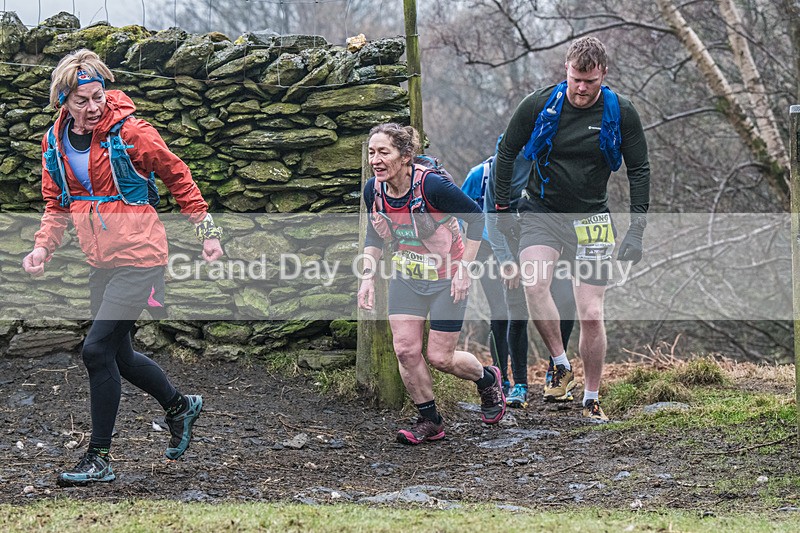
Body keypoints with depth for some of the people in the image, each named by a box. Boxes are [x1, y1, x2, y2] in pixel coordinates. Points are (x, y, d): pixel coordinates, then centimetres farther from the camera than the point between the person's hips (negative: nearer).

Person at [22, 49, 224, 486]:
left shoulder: (129, 131, -13)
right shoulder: (55, 143, 4)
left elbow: (178, 177, -2)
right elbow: (57, 204, 14)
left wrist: (207, 231, 0)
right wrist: (42, 248, -3)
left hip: (138, 257, -7)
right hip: (100, 261, 7)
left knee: (97, 349, -14)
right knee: (119, 356, 15)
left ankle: (99, 458, -4)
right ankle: (180, 406, 41)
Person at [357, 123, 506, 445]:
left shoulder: (430, 185, -28)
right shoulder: (373, 189, -10)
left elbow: (475, 216, -16)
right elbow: (374, 236, 9)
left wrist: (464, 269, -17)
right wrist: (368, 277, -1)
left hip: (446, 281, -5)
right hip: (406, 279, 5)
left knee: (439, 358, -2)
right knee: (405, 349, -8)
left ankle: (488, 379, 30)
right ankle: (430, 422, 10)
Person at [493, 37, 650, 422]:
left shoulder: (620, 113, -7)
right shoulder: (538, 105, -9)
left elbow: (639, 170, 1)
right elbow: (506, 152, 5)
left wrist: (637, 230, -5)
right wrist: (502, 208, 3)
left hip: (591, 218, 0)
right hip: (542, 212, 0)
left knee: (591, 314, -3)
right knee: (534, 284, -28)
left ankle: (591, 400, 14)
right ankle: (561, 367, -10)